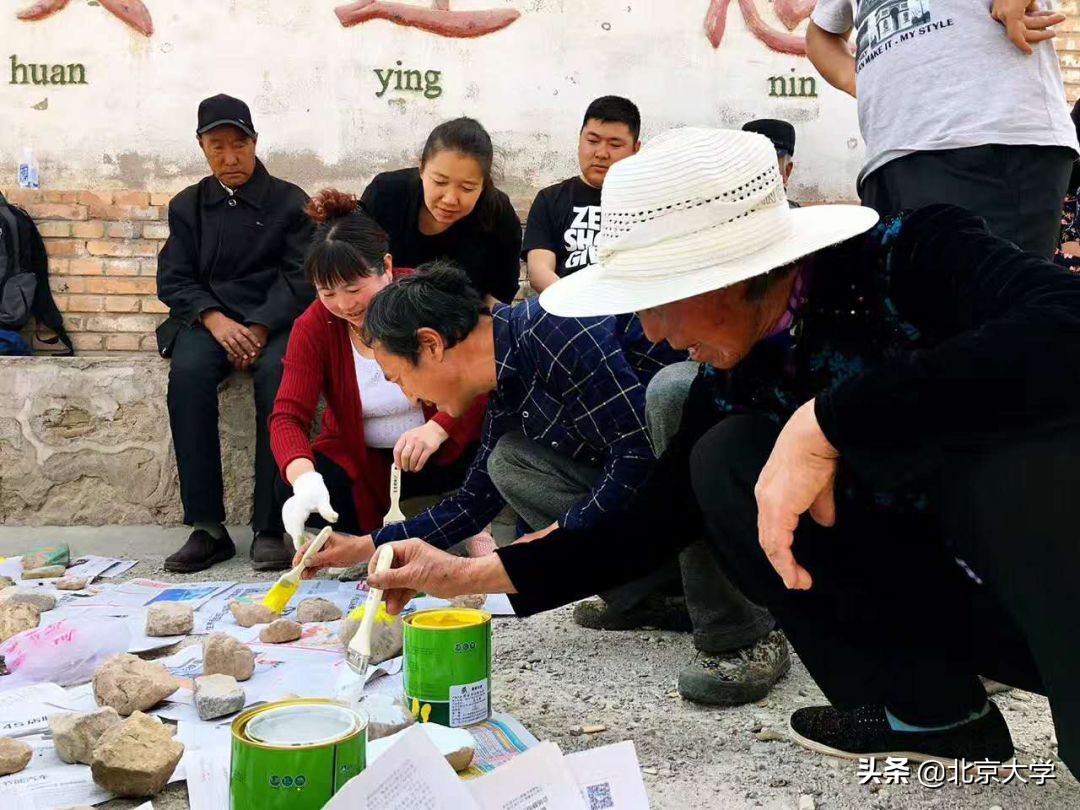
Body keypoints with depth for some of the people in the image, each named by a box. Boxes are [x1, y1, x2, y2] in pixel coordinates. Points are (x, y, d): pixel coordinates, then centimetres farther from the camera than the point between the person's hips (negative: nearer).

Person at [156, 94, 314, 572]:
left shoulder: (289, 201, 9)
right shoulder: (187, 206, 17)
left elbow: (300, 278, -1)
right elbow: (173, 279, 7)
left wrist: (259, 329, -17)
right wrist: (216, 321, -13)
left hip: (274, 319, -2)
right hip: (208, 320, 2)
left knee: (277, 372, -35)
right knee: (187, 373, -32)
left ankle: (269, 528, -33)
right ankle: (207, 527, -30)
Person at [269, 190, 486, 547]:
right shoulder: (313, 326, -11)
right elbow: (288, 416, -19)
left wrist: (436, 429, -43)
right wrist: (305, 480, -41)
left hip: (443, 452, -1)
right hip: (360, 461, 2)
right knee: (290, 491, -27)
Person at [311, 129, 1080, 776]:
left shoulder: (917, 255, -21)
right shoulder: (734, 380, -3)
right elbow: (652, 524, 5)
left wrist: (826, 423, -37)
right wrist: (472, 575, 1)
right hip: (948, 590, 6)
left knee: (1009, 418, -35)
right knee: (725, 463, -9)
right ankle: (931, 708, -1)